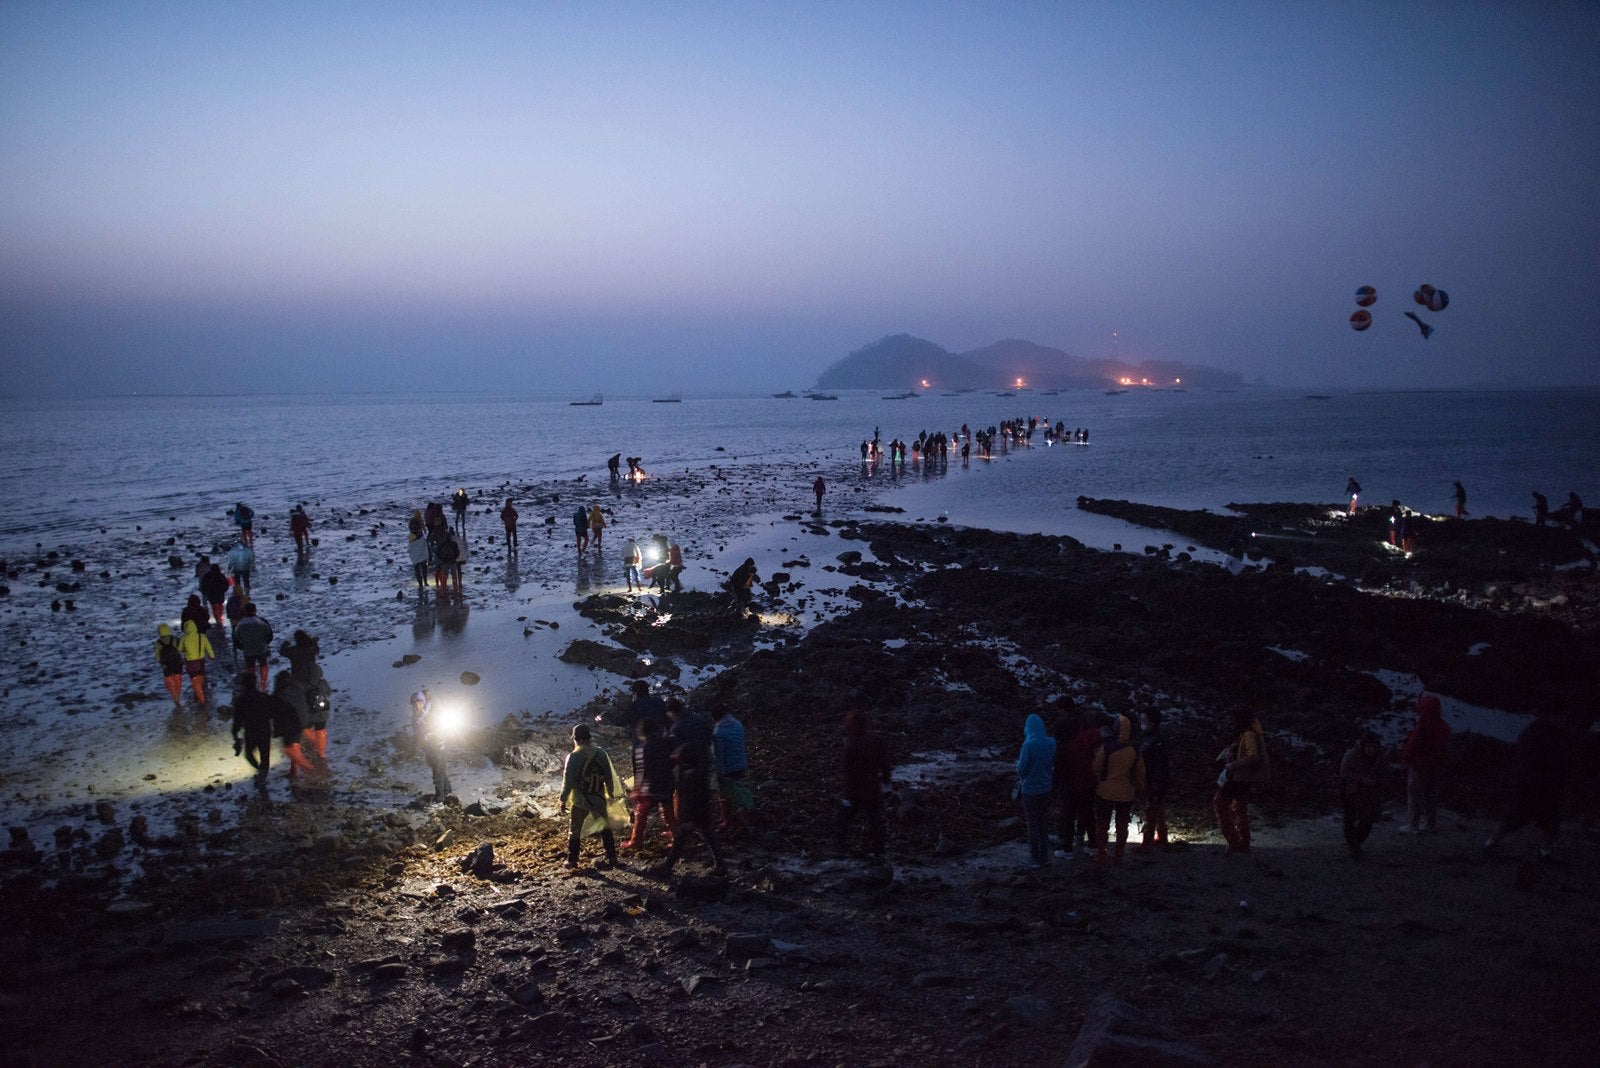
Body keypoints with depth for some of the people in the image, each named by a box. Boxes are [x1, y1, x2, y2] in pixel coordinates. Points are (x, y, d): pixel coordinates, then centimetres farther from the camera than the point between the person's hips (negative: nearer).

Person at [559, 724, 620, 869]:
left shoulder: (574, 757, -14)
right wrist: (610, 793, 16)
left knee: (575, 831, 11)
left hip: (580, 801, -3)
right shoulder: (600, 753, -3)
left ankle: (572, 860, 14)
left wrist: (563, 800, -5)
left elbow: (568, 781, -14)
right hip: (599, 799, 3)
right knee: (605, 829, 16)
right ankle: (611, 858, 16)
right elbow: (609, 776, 2)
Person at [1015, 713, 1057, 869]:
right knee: (1042, 823, 19)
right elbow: (1053, 765, 7)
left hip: (1030, 790, -5)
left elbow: (1021, 768, -16)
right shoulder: (1051, 743, -6)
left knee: (1032, 825, 8)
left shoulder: (1029, 745, -23)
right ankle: (1045, 856, 25)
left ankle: (1035, 859, 15)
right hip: (1045, 787, 5)